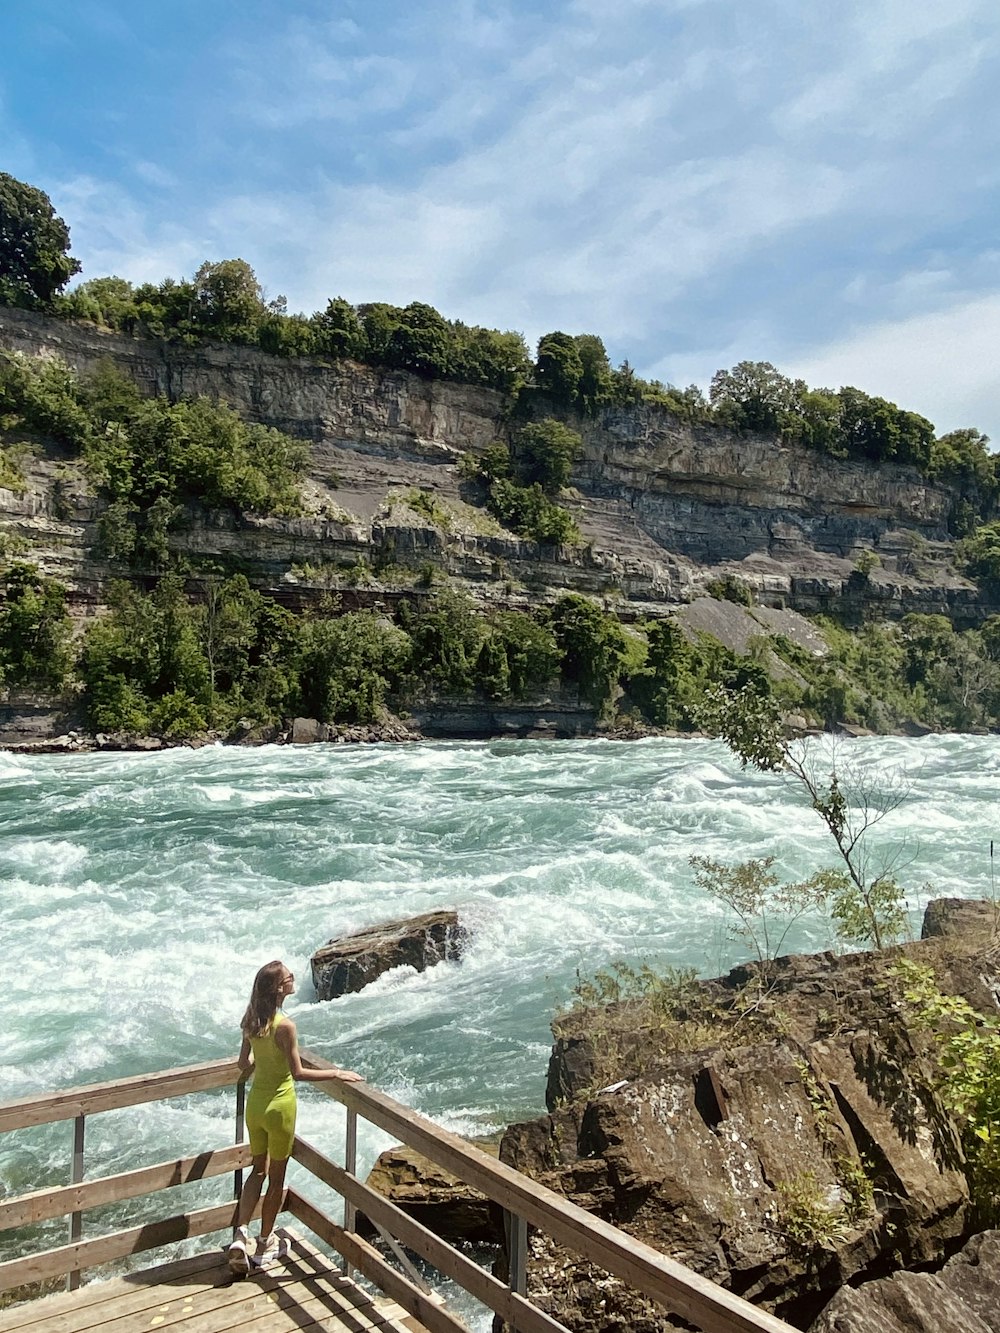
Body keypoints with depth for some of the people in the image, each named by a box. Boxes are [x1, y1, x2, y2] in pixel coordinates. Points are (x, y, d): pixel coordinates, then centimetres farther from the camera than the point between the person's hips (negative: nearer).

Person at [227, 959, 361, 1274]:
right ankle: (265, 1245, 24)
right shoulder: (284, 1026, -25)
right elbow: (298, 1073, -23)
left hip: (255, 1103, 6)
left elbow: (244, 1065, 6)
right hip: (279, 1105, -6)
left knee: (258, 1169, 21)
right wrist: (337, 1073, -15)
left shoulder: (251, 1021, -4)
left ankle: (241, 1234, 9)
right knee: (276, 1177, 12)